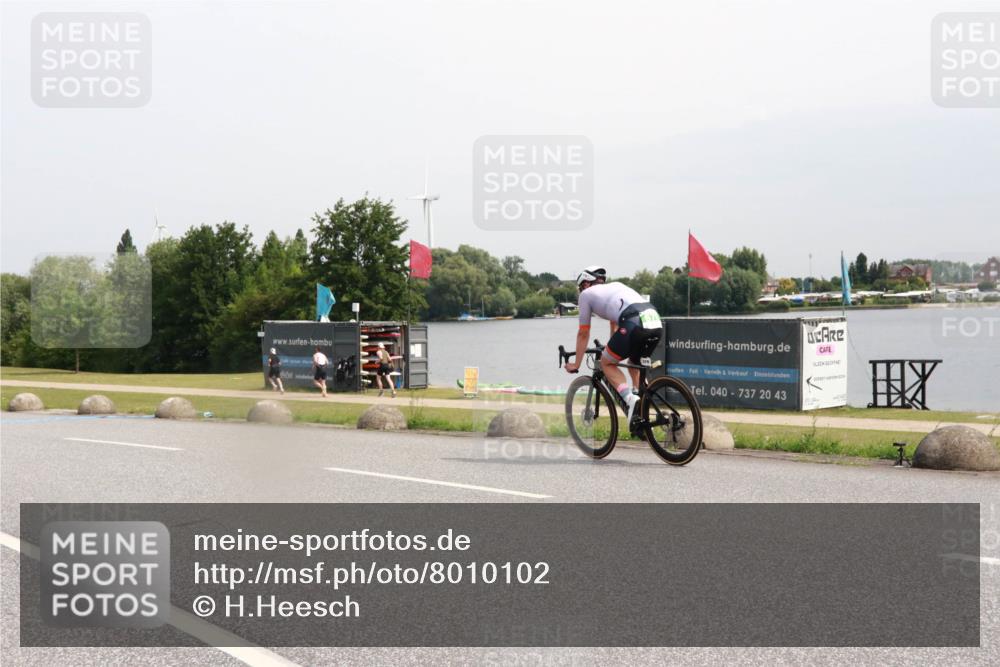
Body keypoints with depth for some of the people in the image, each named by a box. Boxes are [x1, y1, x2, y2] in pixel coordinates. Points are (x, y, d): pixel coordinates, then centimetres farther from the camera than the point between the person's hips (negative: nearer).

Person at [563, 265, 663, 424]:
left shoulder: (587, 293, 20)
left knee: (606, 363, 14)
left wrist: (576, 364, 35)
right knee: (635, 364, 30)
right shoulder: (616, 286, 38)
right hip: (657, 323, 7)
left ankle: (630, 399, -7)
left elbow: (583, 334, 25)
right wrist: (612, 350, 61)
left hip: (634, 324, -7)